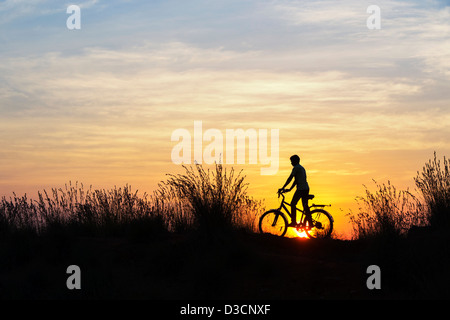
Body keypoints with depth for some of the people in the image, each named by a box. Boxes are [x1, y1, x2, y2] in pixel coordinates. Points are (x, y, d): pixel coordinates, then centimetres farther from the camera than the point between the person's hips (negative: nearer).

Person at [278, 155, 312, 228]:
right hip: (306, 189, 9)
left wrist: (282, 188, -5)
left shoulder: (296, 168, -6)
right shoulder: (302, 168, 23)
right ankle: (310, 224, 6)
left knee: (293, 204, -1)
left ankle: (294, 222, -4)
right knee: (305, 206, 9)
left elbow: (290, 179, -9)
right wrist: (290, 189, 26)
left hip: (301, 189, -9)